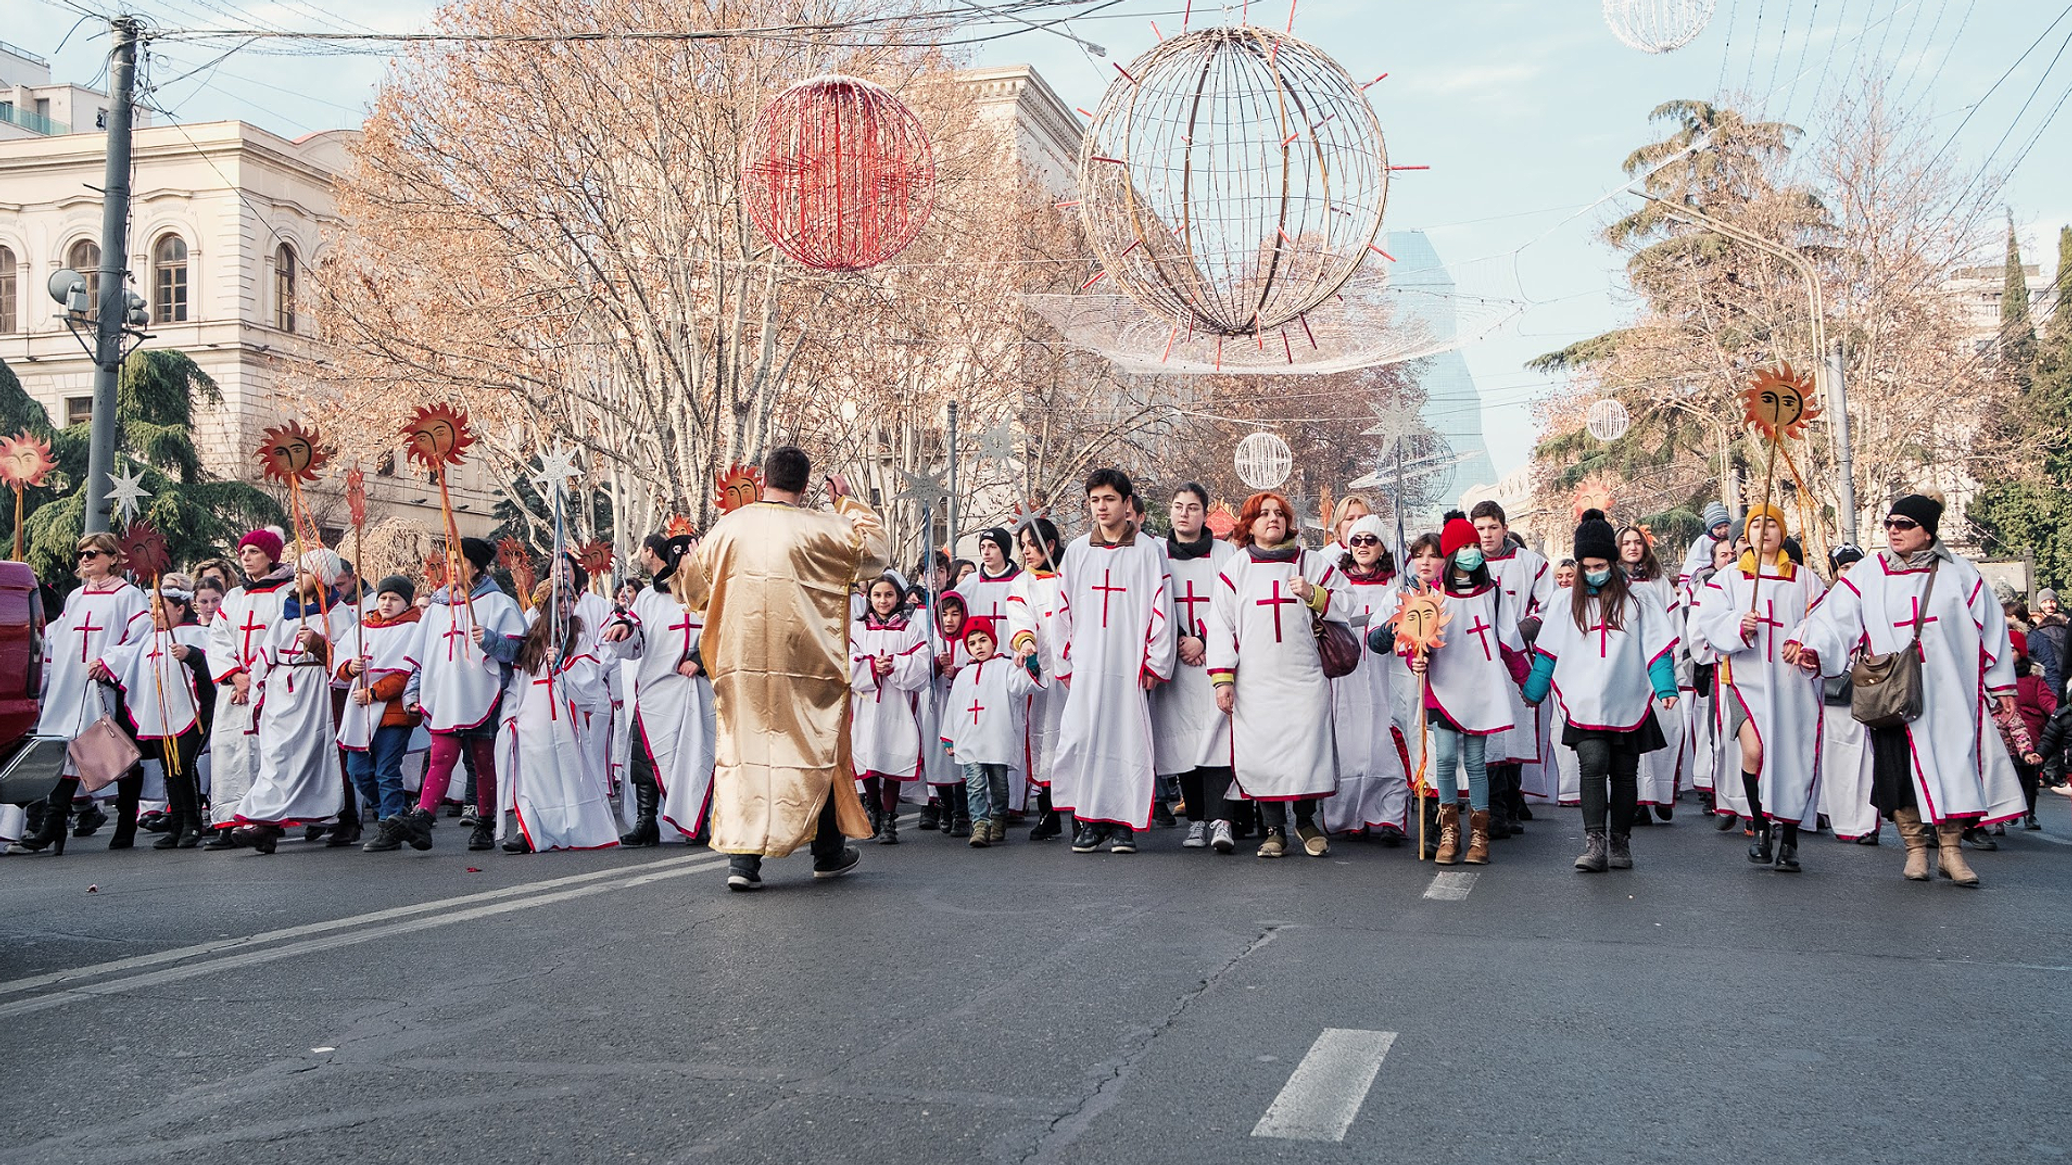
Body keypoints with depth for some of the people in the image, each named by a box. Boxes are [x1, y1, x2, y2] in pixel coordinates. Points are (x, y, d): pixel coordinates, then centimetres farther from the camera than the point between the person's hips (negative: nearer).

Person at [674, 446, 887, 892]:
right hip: (805, 665, -1)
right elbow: (874, 549, 10)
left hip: (740, 663, 2)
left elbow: (692, 590, 14)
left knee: (743, 751, 6)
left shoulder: (728, 526, 2)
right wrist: (848, 503, 21)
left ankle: (742, 857, -3)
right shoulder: (821, 529, -6)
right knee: (816, 750, 12)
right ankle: (828, 852, 24)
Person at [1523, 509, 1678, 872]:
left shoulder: (1636, 598, 4)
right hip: (1584, 705, 0)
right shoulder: (1569, 601, 9)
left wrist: (1666, 687, -10)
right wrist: (1532, 691, 16)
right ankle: (1595, 844, -19)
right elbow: (1547, 651, 14)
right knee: (1592, 765, -16)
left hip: (1628, 704, 0)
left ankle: (1620, 843, 21)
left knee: (1624, 773, 8)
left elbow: (1656, 645, 1)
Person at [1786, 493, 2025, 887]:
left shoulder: (1958, 573, 5)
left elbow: (1989, 628, 9)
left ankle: (1950, 848, 14)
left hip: (1950, 693, 1)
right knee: (1901, 771, -2)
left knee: (1956, 765, -1)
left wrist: (2001, 684, 8)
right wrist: (1811, 647, -25)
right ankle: (1915, 848, 14)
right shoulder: (1866, 575, 3)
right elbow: (1834, 618, -7)